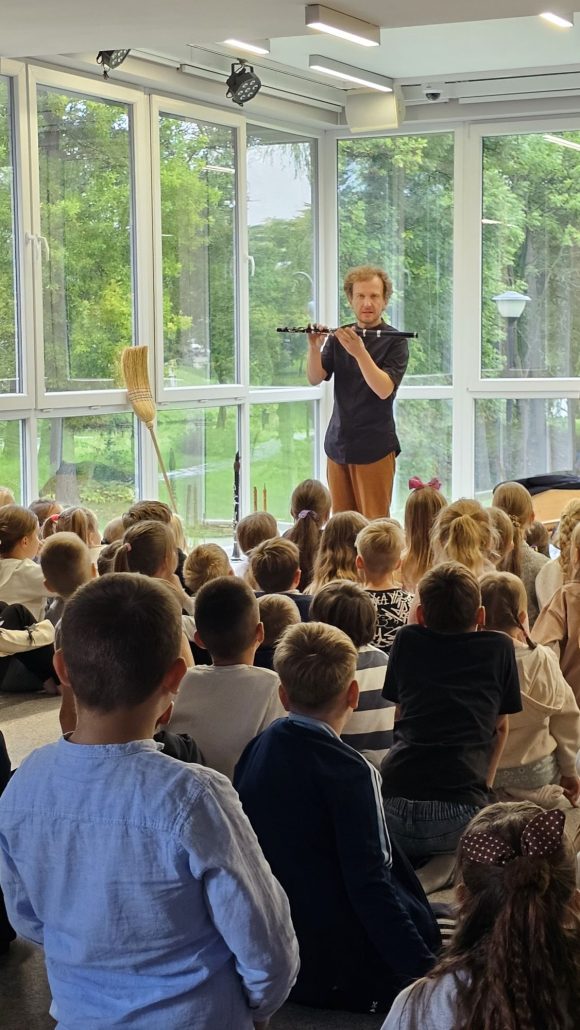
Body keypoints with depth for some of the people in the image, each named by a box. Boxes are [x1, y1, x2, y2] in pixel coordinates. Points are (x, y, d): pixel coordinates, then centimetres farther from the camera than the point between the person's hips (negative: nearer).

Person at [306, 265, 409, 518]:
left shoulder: (394, 341, -5)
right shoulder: (339, 337, 9)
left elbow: (384, 390, -18)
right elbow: (315, 379, -1)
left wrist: (359, 352, -30)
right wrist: (314, 347, -19)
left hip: (374, 447, -4)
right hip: (338, 445, 4)